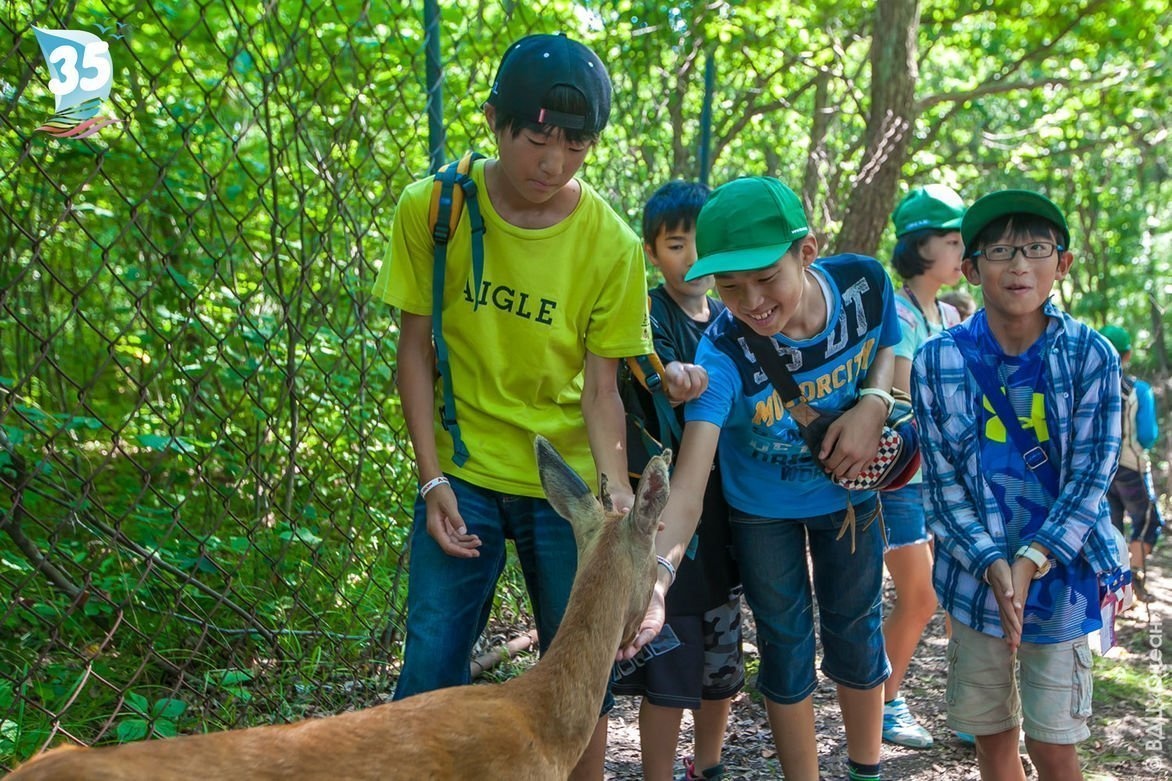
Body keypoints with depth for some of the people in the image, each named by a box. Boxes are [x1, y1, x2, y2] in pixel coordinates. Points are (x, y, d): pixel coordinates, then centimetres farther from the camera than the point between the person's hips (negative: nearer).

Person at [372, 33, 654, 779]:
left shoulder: (612, 244, -11)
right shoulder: (432, 207, -9)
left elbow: (601, 389, -7)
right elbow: (416, 349, -3)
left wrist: (618, 495, -20)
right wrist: (433, 480, -8)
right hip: (464, 474, 0)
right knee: (432, 672, 0)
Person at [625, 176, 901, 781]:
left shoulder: (863, 282, -27)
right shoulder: (722, 355, -35)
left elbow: (891, 345, -2)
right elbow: (687, 484, -43)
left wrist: (873, 405, -23)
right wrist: (655, 573, -59)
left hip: (849, 490, 3)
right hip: (763, 509, -2)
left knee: (855, 632, 17)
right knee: (785, 644, 11)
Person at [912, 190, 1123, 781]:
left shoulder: (1090, 356, -8)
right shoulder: (937, 361, -6)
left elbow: (1089, 479, -9)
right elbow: (942, 481, -4)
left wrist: (1030, 564, -18)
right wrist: (993, 566, -16)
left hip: (1060, 575, -1)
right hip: (975, 576, 2)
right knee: (991, 734, 14)